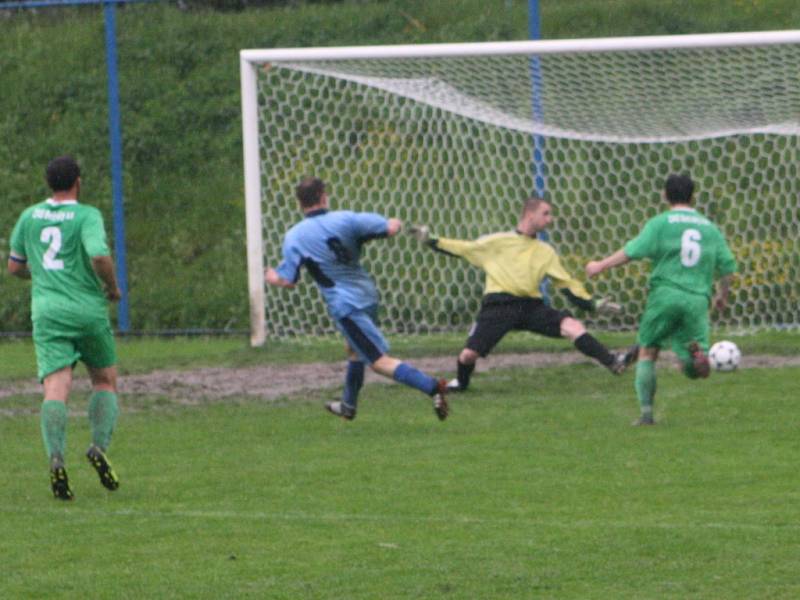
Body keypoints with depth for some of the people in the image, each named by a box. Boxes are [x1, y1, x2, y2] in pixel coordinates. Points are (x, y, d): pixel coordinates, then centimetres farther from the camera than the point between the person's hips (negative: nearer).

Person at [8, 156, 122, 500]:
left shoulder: (29, 216, 10)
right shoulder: (87, 216, -4)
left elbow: (15, 267, 18)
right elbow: (100, 256, -20)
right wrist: (112, 287, -2)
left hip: (47, 313, 2)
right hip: (88, 310, -2)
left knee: (56, 388, -8)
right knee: (105, 381, 18)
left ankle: (56, 457, -30)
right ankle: (99, 446, -2)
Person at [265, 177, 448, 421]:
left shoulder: (293, 237, -7)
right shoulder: (346, 219, -4)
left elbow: (288, 280, -5)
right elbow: (390, 228, -9)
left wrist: (272, 277, 18)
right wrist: (396, 223, 15)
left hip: (344, 305, -5)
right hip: (368, 295, 5)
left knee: (380, 362, -8)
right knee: (355, 351, 30)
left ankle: (432, 387, -26)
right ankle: (348, 405, 47)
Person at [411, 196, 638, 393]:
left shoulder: (545, 252, 17)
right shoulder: (499, 242, 9)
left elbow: (567, 284, 17)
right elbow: (462, 249, 15)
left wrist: (593, 304, 7)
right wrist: (430, 241, 8)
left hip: (531, 306, 2)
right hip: (499, 304, -2)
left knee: (573, 326, -22)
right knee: (469, 355, -11)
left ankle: (612, 362, -30)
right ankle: (461, 382, 23)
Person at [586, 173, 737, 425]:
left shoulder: (661, 223, 3)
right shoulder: (710, 228, 16)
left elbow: (633, 251, -8)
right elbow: (727, 267, 15)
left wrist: (602, 265, 0)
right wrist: (723, 295, 32)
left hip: (665, 294, -2)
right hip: (698, 299, 2)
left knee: (647, 352, 13)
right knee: (695, 370, 6)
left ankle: (646, 413, 6)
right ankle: (696, 352, -31)